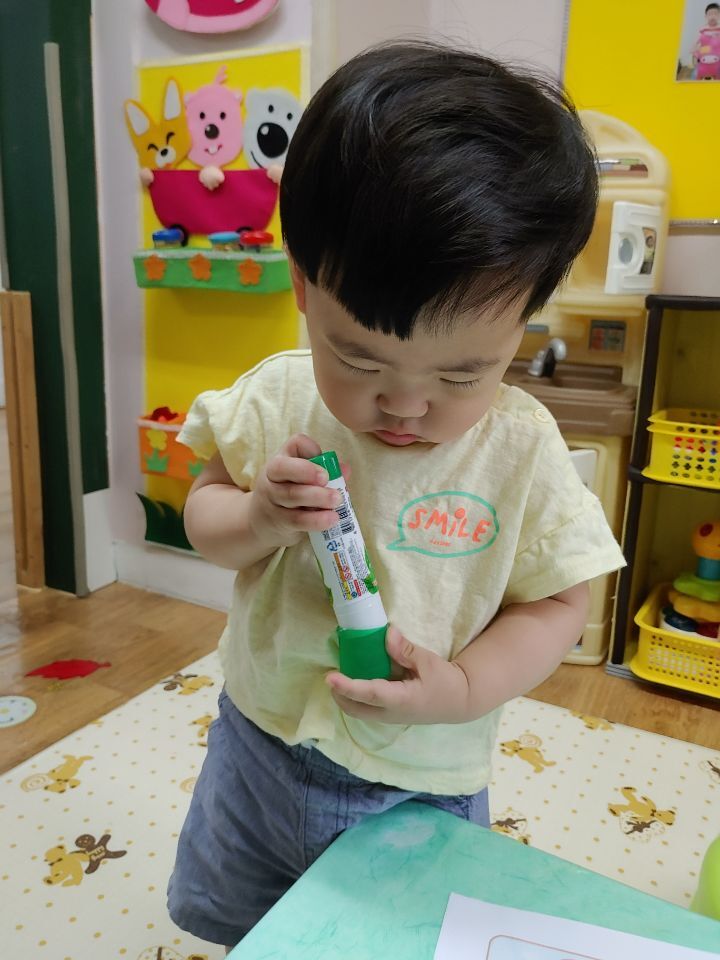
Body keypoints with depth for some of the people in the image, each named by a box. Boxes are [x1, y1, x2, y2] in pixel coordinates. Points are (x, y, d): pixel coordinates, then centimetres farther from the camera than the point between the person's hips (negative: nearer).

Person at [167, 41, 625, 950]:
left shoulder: (522, 448, -19)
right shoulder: (274, 399, -16)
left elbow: (556, 601, -10)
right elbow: (203, 517, -4)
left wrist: (466, 686, -26)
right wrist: (259, 518, -27)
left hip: (423, 782, -2)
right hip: (262, 743, 3)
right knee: (229, 917, 30)